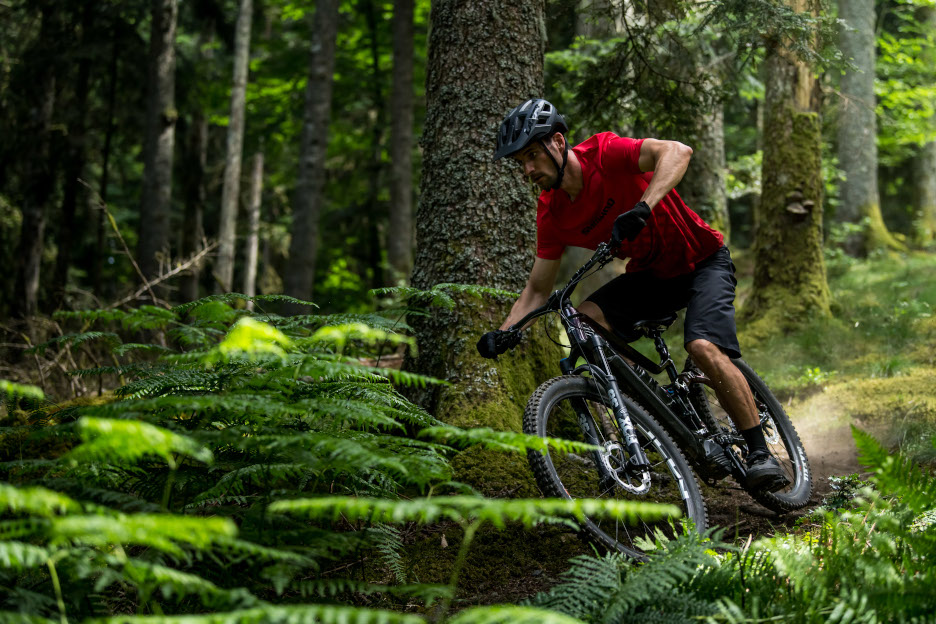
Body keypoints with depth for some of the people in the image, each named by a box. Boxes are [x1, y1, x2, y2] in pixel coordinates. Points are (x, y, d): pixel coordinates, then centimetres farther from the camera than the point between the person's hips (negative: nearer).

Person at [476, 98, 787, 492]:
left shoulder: (604, 153, -23)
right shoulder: (552, 214, -7)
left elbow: (677, 152, -39)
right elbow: (538, 289, -3)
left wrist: (642, 208, -52)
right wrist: (503, 333, -20)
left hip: (702, 261, -6)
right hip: (649, 274, 6)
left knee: (703, 348, -28)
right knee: (584, 319, -17)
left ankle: (760, 453, -17)